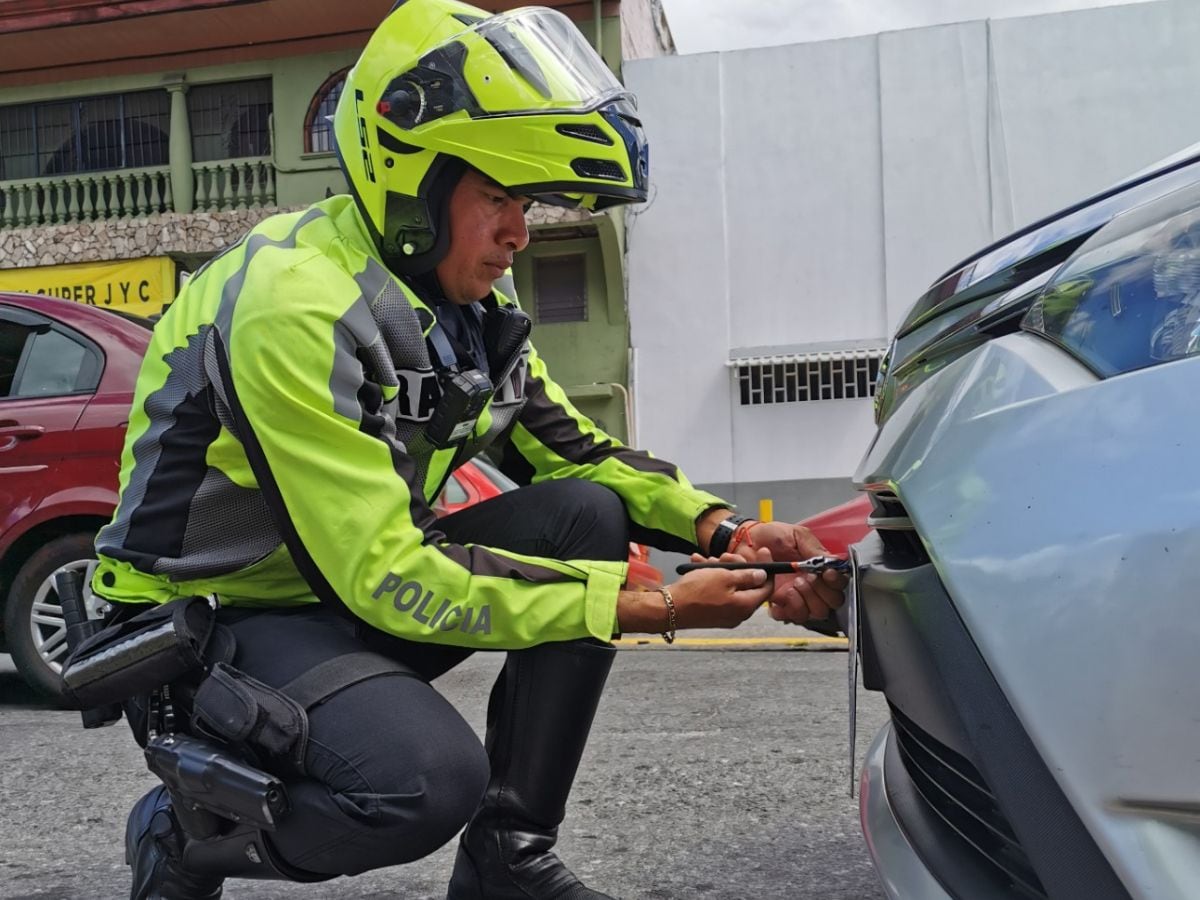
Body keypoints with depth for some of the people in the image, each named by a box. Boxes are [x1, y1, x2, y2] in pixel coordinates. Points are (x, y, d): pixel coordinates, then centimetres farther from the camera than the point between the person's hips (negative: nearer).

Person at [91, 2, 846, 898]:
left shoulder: (471, 304, 1)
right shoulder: (298, 303, -26)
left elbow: (576, 452, 6)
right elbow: (387, 577, -30)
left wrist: (725, 530, -12)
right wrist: (650, 607, -30)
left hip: (343, 594, 8)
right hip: (205, 624, -8)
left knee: (588, 515, -8)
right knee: (430, 775, -33)